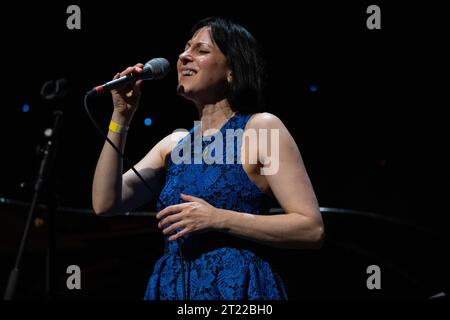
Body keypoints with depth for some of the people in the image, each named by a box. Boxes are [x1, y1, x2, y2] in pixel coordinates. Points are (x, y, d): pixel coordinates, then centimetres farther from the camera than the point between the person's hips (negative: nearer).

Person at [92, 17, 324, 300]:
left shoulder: (261, 128, -3)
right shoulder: (175, 143, 14)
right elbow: (105, 202, 5)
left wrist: (219, 220, -17)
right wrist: (121, 117, 1)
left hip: (236, 289, -5)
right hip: (173, 289, 6)